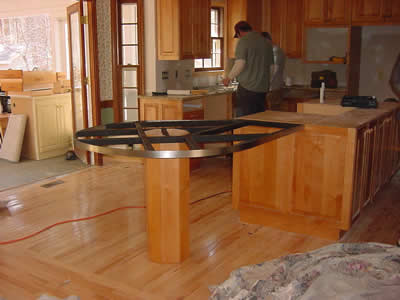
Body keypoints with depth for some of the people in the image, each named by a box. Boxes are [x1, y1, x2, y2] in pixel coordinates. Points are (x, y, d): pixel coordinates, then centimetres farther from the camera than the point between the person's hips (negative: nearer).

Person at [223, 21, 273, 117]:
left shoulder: (243, 41, -7)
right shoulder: (267, 42, 13)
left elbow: (240, 64, -17)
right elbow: (270, 65, 18)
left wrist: (228, 78, -4)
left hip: (247, 88, -7)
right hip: (263, 89, 7)